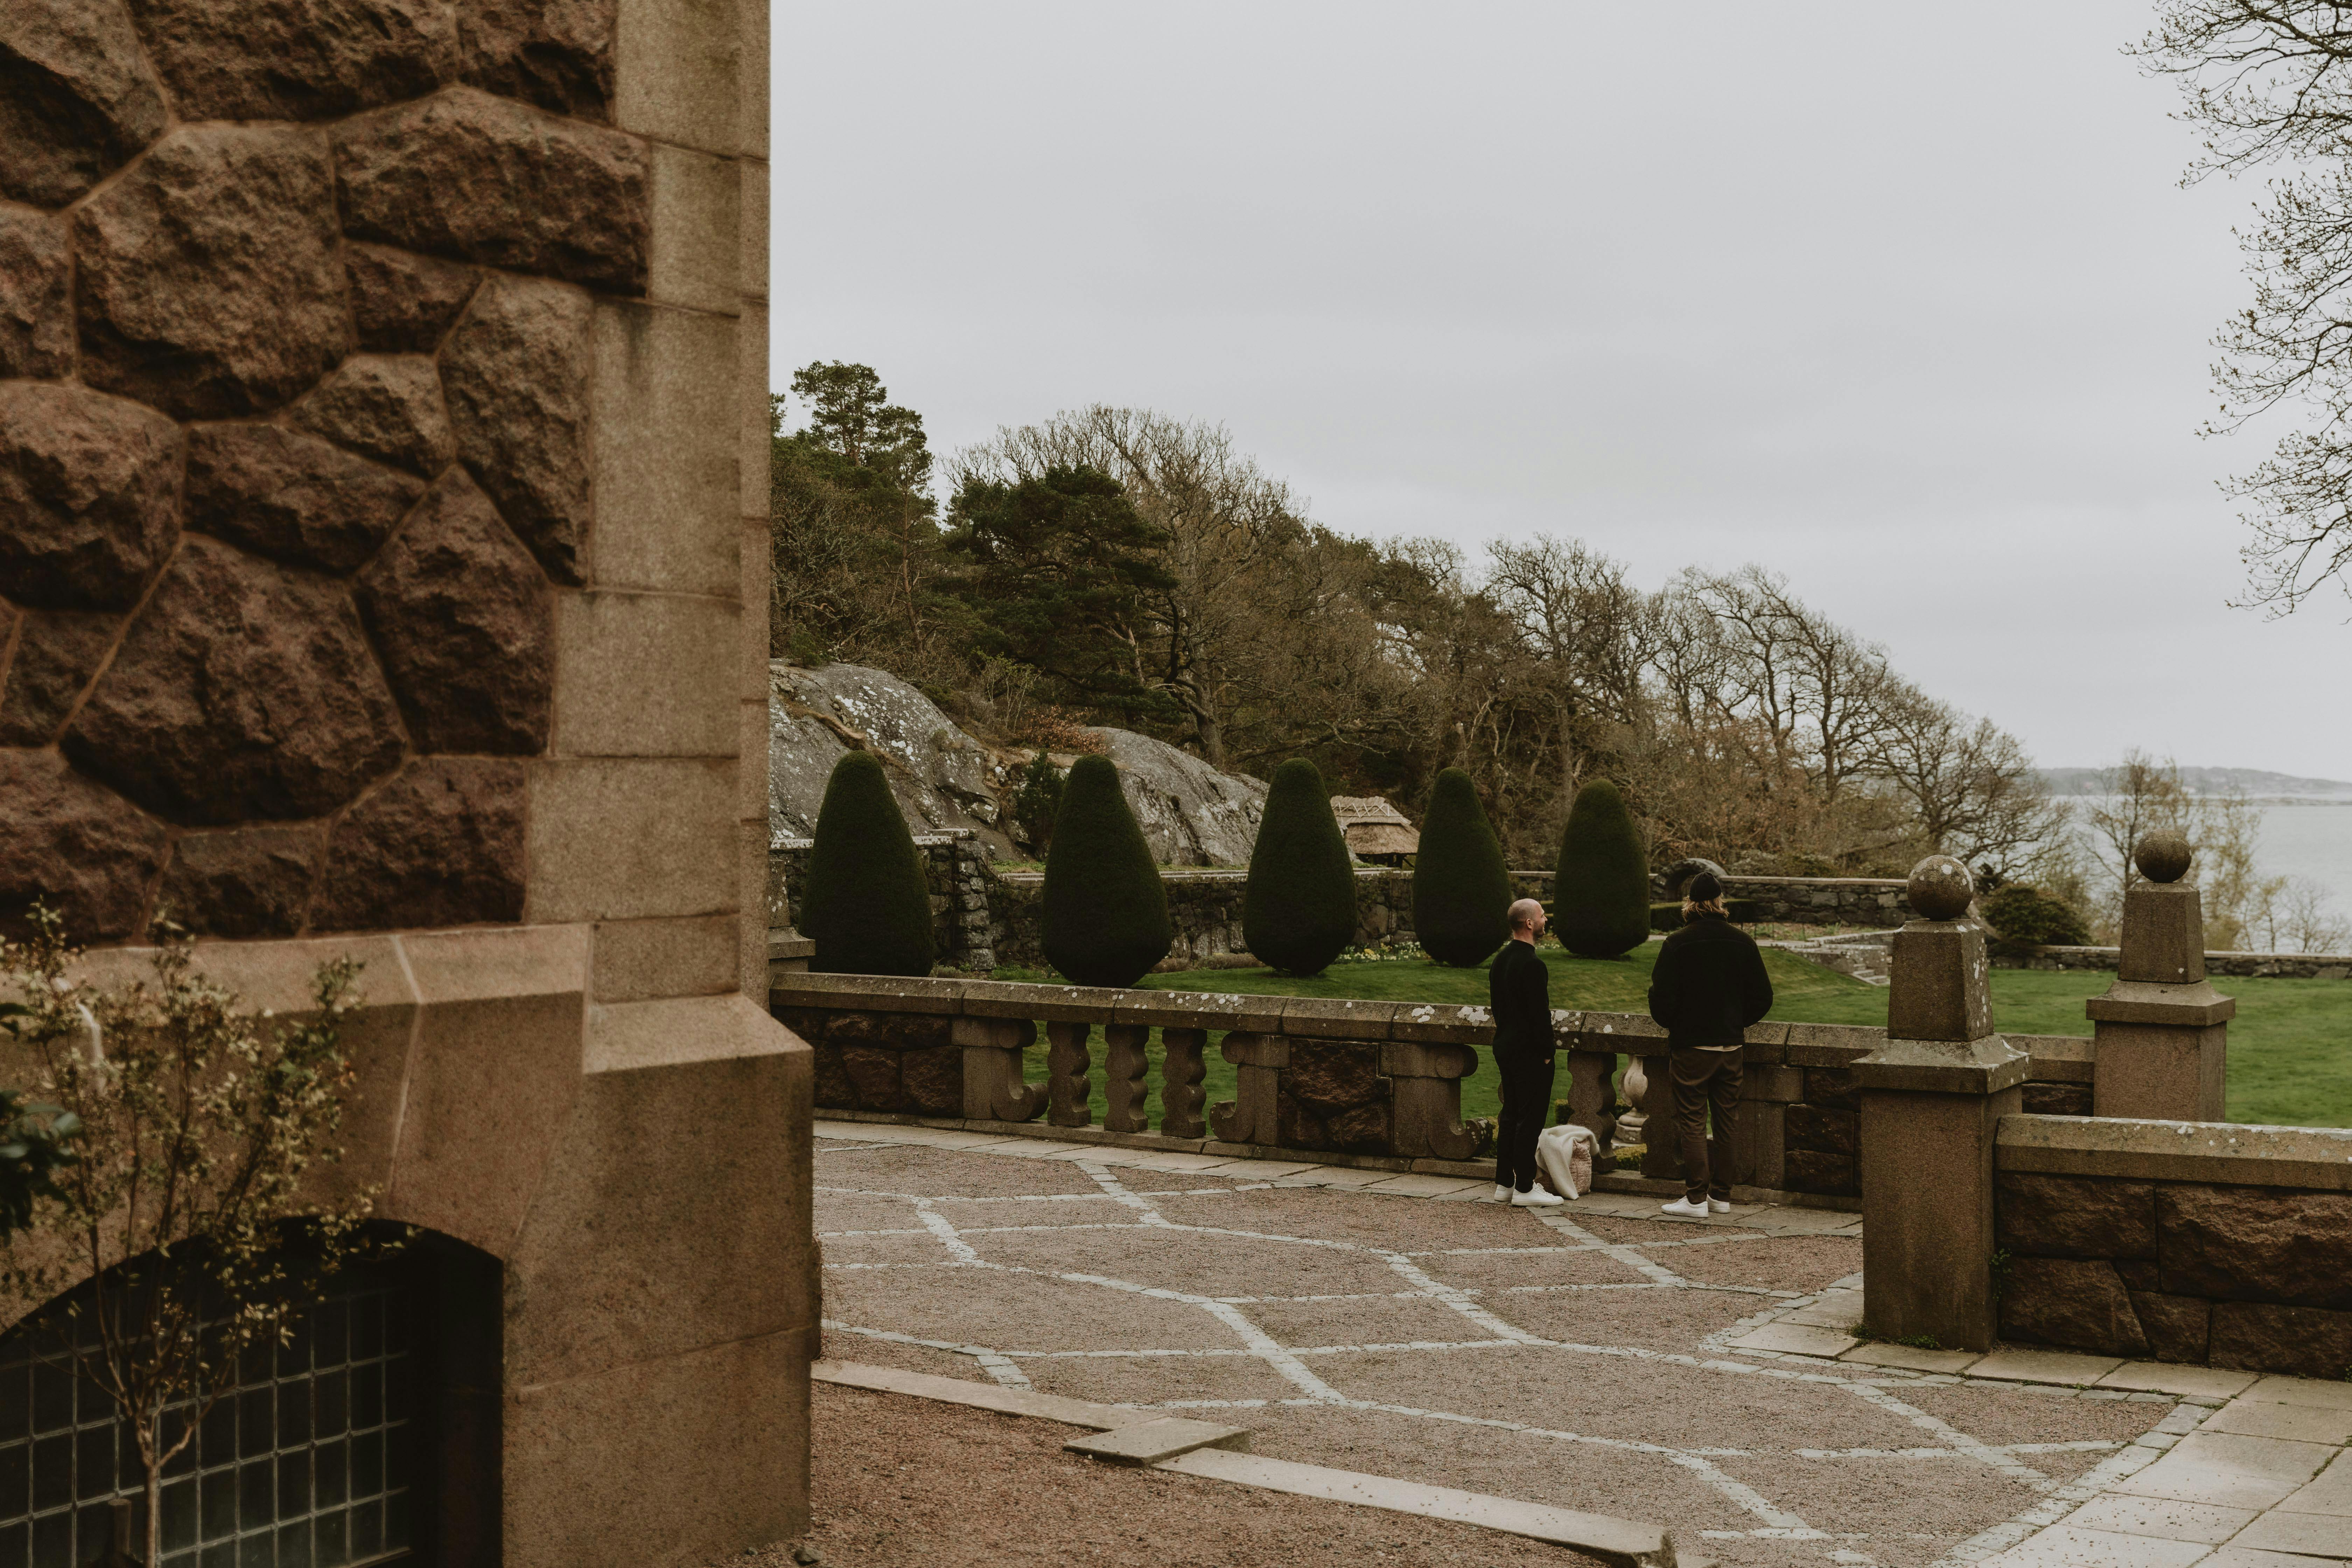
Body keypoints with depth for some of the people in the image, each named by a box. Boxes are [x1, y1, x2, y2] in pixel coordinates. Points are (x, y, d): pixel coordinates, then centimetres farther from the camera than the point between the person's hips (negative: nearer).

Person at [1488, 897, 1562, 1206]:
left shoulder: (1500, 960, 10)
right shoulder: (1532, 965, -19)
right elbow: (1540, 1013, -20)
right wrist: (1546, 1052, -12)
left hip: (1505, 1045, 9)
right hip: (1529, 1050, -9)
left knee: (1511, 1114, 14)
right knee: (1530, 1119, -4)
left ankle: (1504, 1183, 18)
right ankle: (1524, 1188, -1)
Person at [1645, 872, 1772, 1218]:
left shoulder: (1678, 943, -13)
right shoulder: (1743, 942, 0)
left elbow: (1661, 998, -13)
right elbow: (1763, 997, 4)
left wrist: (1670, 1024, 7)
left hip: (1690, 1046, -4)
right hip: (1731, 1044, 4)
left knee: (1692, 1121, 1)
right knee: (1726, 1121, 12)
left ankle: (1697, 1197, -1)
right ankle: (1721, 1195, 17)